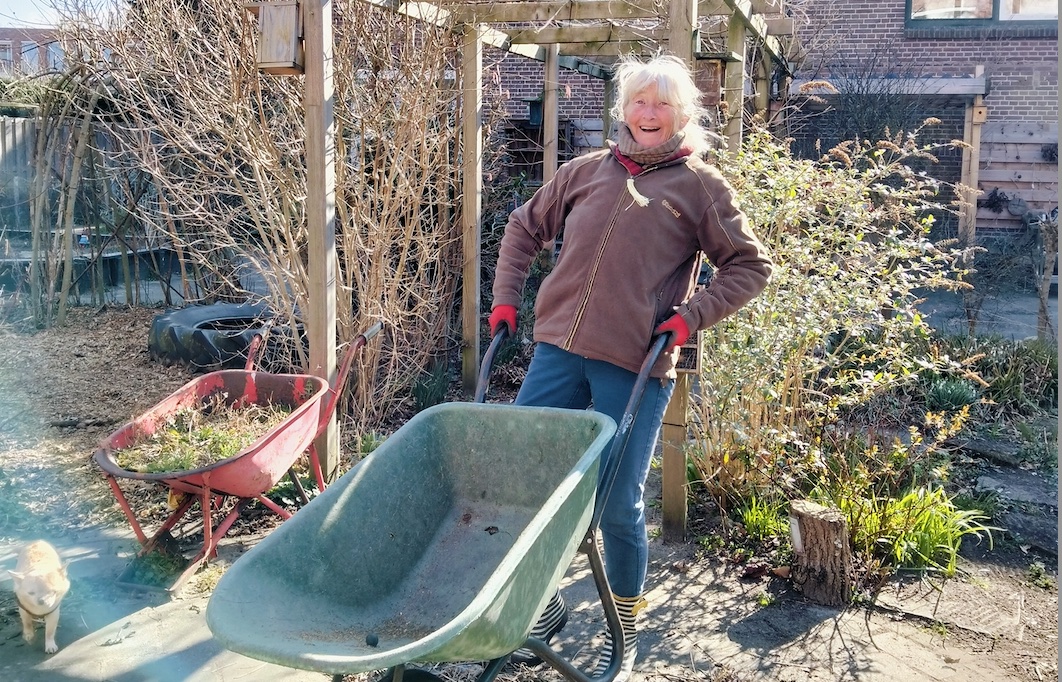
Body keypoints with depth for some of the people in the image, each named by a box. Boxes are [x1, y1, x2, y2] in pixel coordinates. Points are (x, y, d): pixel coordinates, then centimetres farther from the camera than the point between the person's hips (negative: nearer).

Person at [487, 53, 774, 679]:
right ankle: (544, 606, 27)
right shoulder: (587, 170, 14)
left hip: (634, 367, -4)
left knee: (618, 506, 2)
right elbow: (525, 228, 24)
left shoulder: (699, 185, 5)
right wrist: (506, 298, 13)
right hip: (558, 350, 4)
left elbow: (752, 267, 5)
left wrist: (690, 317, -6)